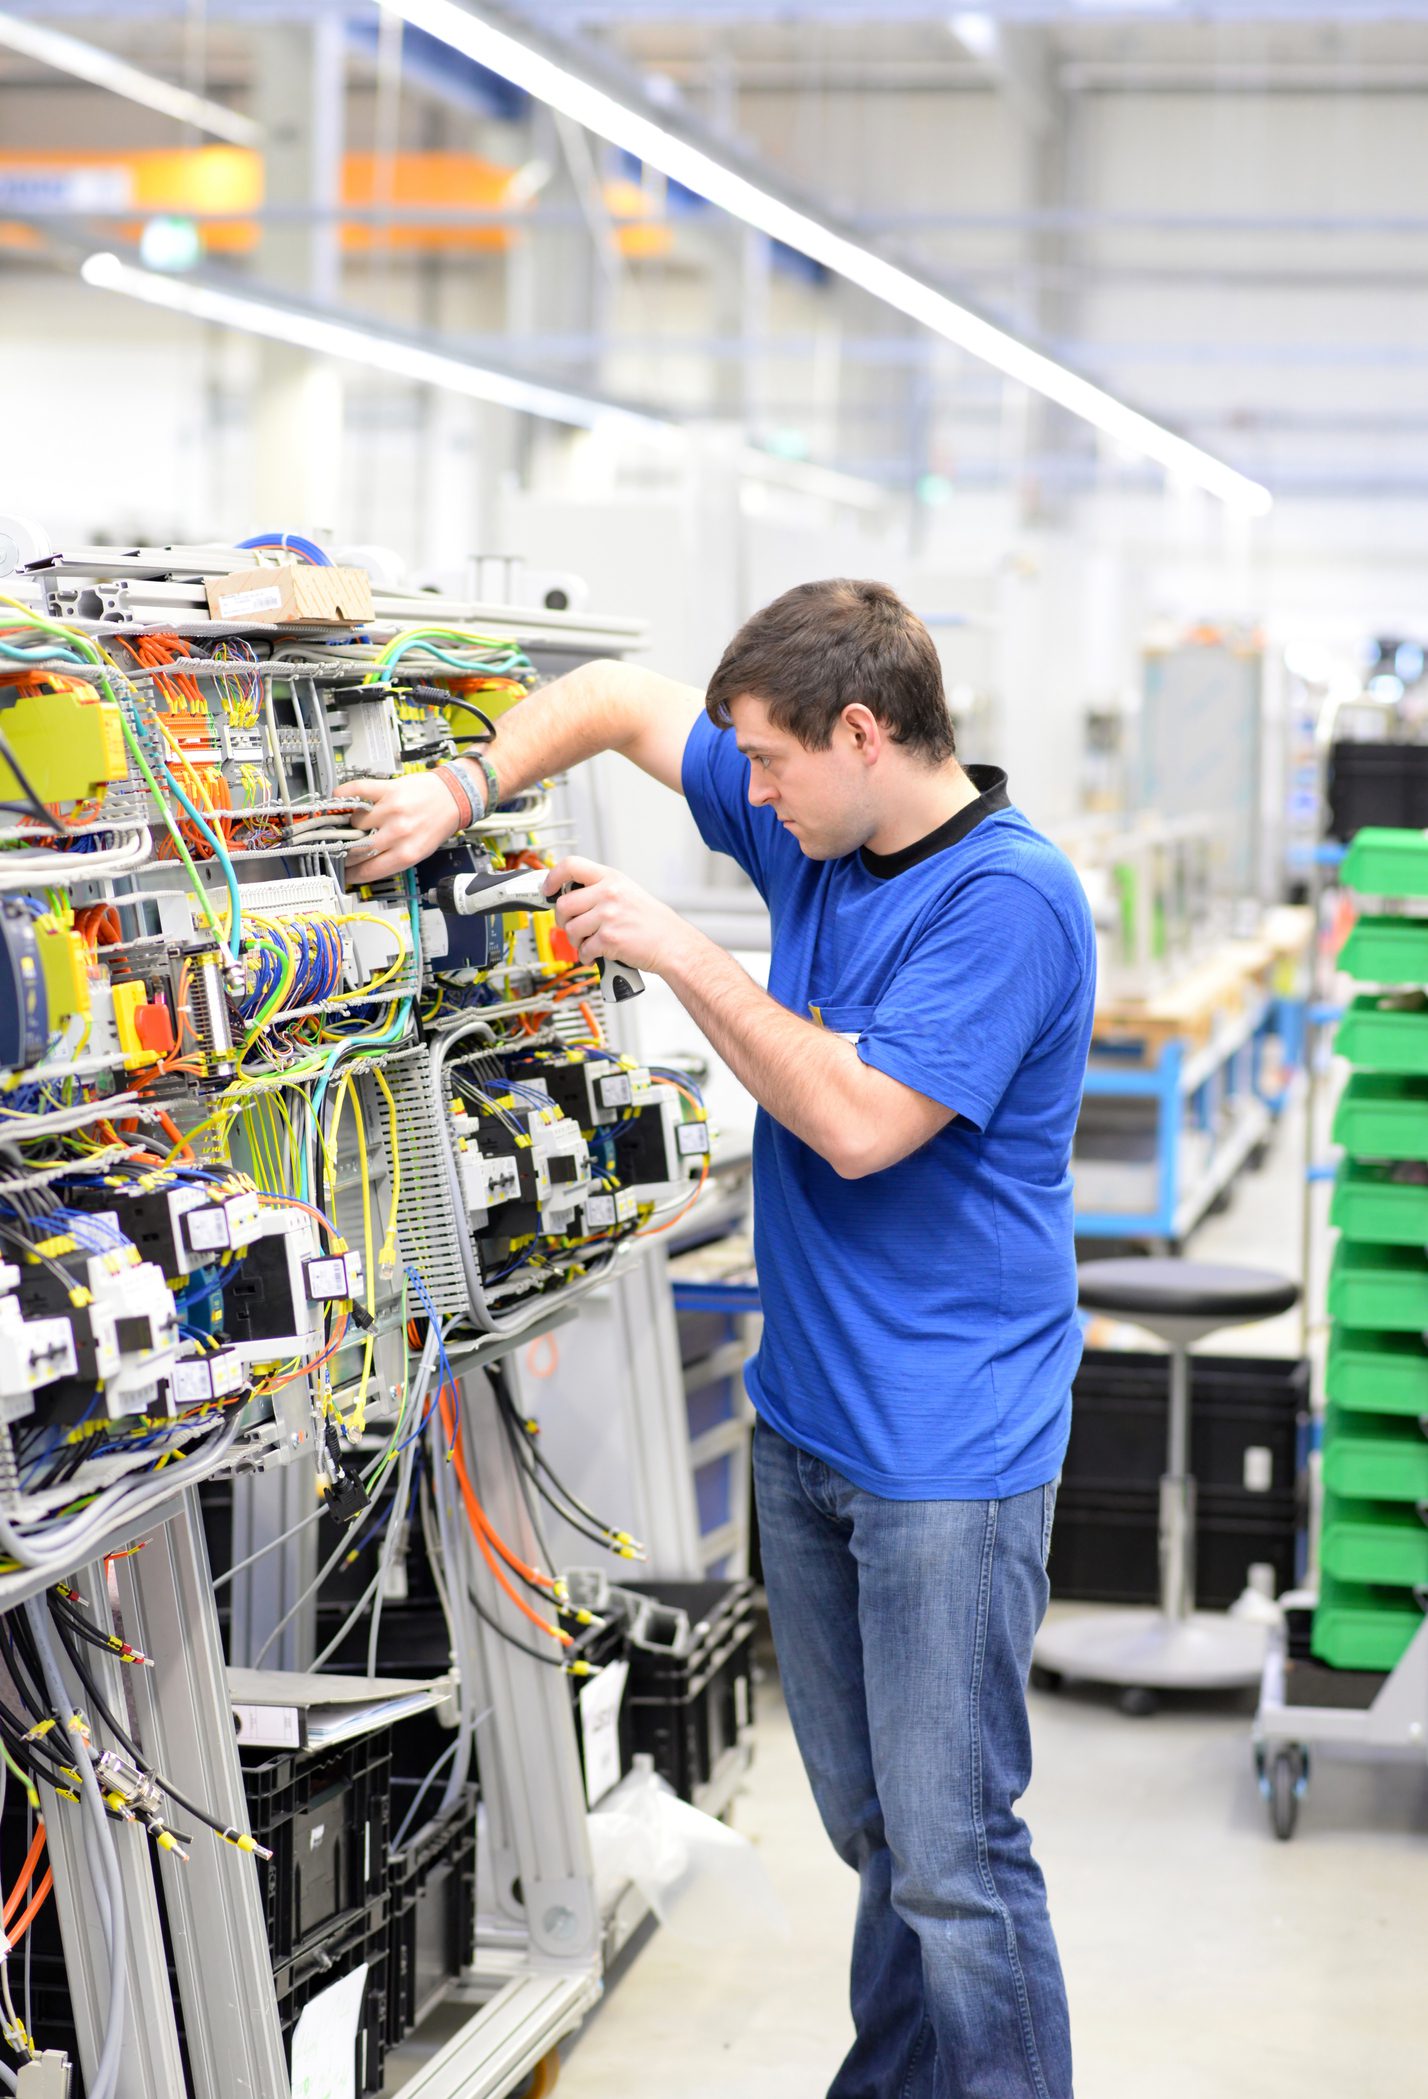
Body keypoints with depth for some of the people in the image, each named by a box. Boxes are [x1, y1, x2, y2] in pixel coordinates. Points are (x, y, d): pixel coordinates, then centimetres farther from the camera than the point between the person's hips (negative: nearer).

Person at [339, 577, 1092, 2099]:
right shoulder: (812, 831, 7)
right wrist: (465, 792, 3)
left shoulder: (1007, 897, -18)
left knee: (950, 1851, -6)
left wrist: (678, 953, -17)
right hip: (804, 1413, 8)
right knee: (869, 1820, 17)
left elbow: (860, 1121, -24)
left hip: (946, 1446, -8)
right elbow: (622, 700, 18)